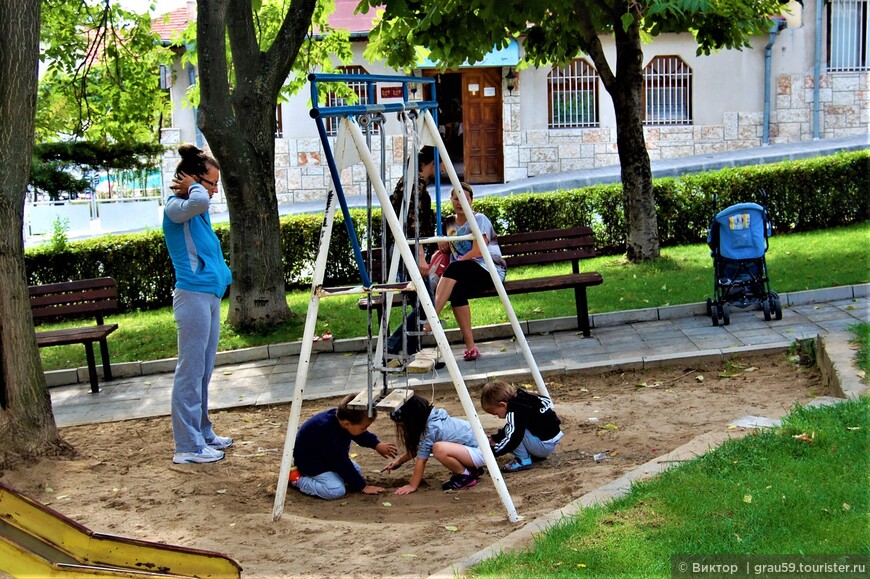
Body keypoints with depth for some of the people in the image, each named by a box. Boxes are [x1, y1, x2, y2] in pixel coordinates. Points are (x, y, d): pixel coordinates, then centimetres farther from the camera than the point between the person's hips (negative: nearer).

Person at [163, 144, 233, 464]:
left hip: (211, 294, 10)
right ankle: (188, 446, -2)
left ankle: (203, 434, 23)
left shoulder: (196, 210, 15)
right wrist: (193, 186, -15)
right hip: (193, 295, -10)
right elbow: (199, 202, -33)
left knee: (204, 371, 15)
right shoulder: (175, 207, -12)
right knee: (191, 371, -6)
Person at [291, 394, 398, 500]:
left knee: (356, 470, 13)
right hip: (310, 462, -10)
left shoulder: (341, 416, -14)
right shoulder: (328, 432, -37)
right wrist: (363, 487, -20)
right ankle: (298, 479, -7)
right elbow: (342, 463, -27)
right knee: (337, 490, -25)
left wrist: (377, 445, -8)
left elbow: (363, 436, 10)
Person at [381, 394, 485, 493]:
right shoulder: (429, 418, 4)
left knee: (440, 449, -31)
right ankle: (472, 470, 17)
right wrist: (399, 461, 20)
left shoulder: (430, 429, -22)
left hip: (478, 451, -10)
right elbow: (416, 448, 20)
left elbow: (421, 460, -16)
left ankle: (466, 476, -7)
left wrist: (412, 486, -10)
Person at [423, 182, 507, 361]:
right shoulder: (450, 225, 20)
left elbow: (478, 252, -11)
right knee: (456, 290, -33)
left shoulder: (479, 219, 1)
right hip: (465, 274, 5)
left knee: (455, 269, -35)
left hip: (489, 269, -4)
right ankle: (470, 347, -34)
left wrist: (456, 261, -12)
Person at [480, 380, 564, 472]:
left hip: (545, 445, -10)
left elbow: (512, 439, -26)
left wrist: (493, 451, -17)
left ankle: (523, 461, -7)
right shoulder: (520, 400, 7)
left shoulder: (514, 412, -22)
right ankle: (537, 455, 17)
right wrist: (494, 439, 19)